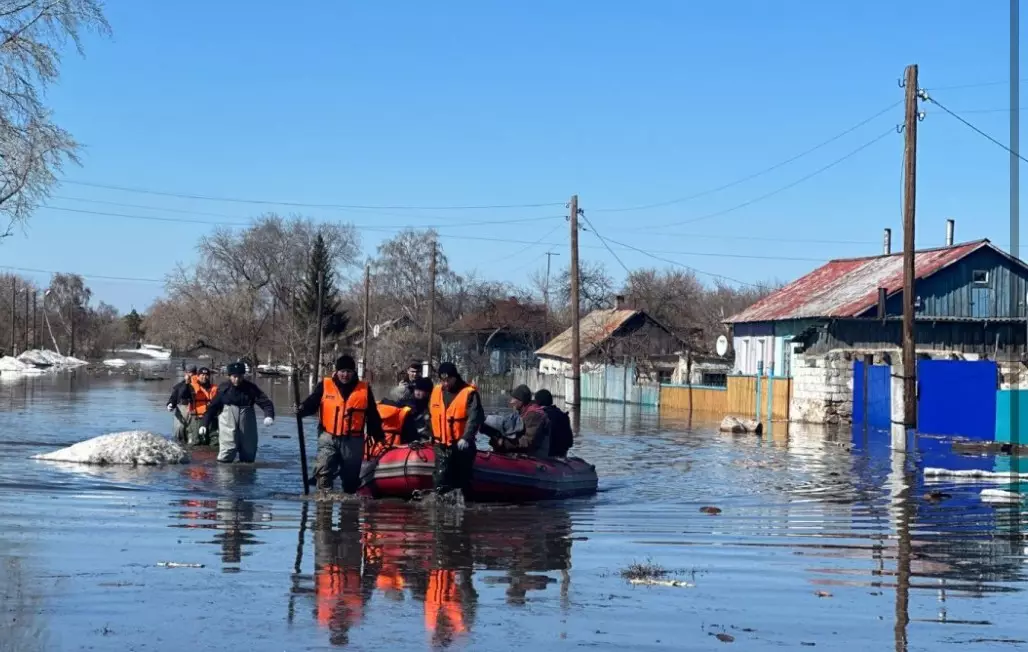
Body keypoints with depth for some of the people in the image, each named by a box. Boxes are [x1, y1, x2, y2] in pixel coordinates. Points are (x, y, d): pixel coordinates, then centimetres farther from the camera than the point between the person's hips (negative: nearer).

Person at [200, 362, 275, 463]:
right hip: (228, 422, -2)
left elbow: (265, 402, -8)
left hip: (247, 420, 3)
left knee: (249, 450, 11)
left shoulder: (251, 388, -2)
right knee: (227, 451, -12)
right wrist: (205, 424, -1)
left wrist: (269, 416, -27)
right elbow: (212, 407, 2)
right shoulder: (223, 388, -3)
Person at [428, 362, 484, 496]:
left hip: (462, 445, -4)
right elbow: (431, 415, 20)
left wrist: (466, 437, -31)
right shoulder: (436, 391, 7)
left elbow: (474, 417, -20)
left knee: (463, 481, 7)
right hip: (442, 445, 4)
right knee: (441, 482, -2)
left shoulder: (469, 393, -12)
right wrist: (431, 434, 20)